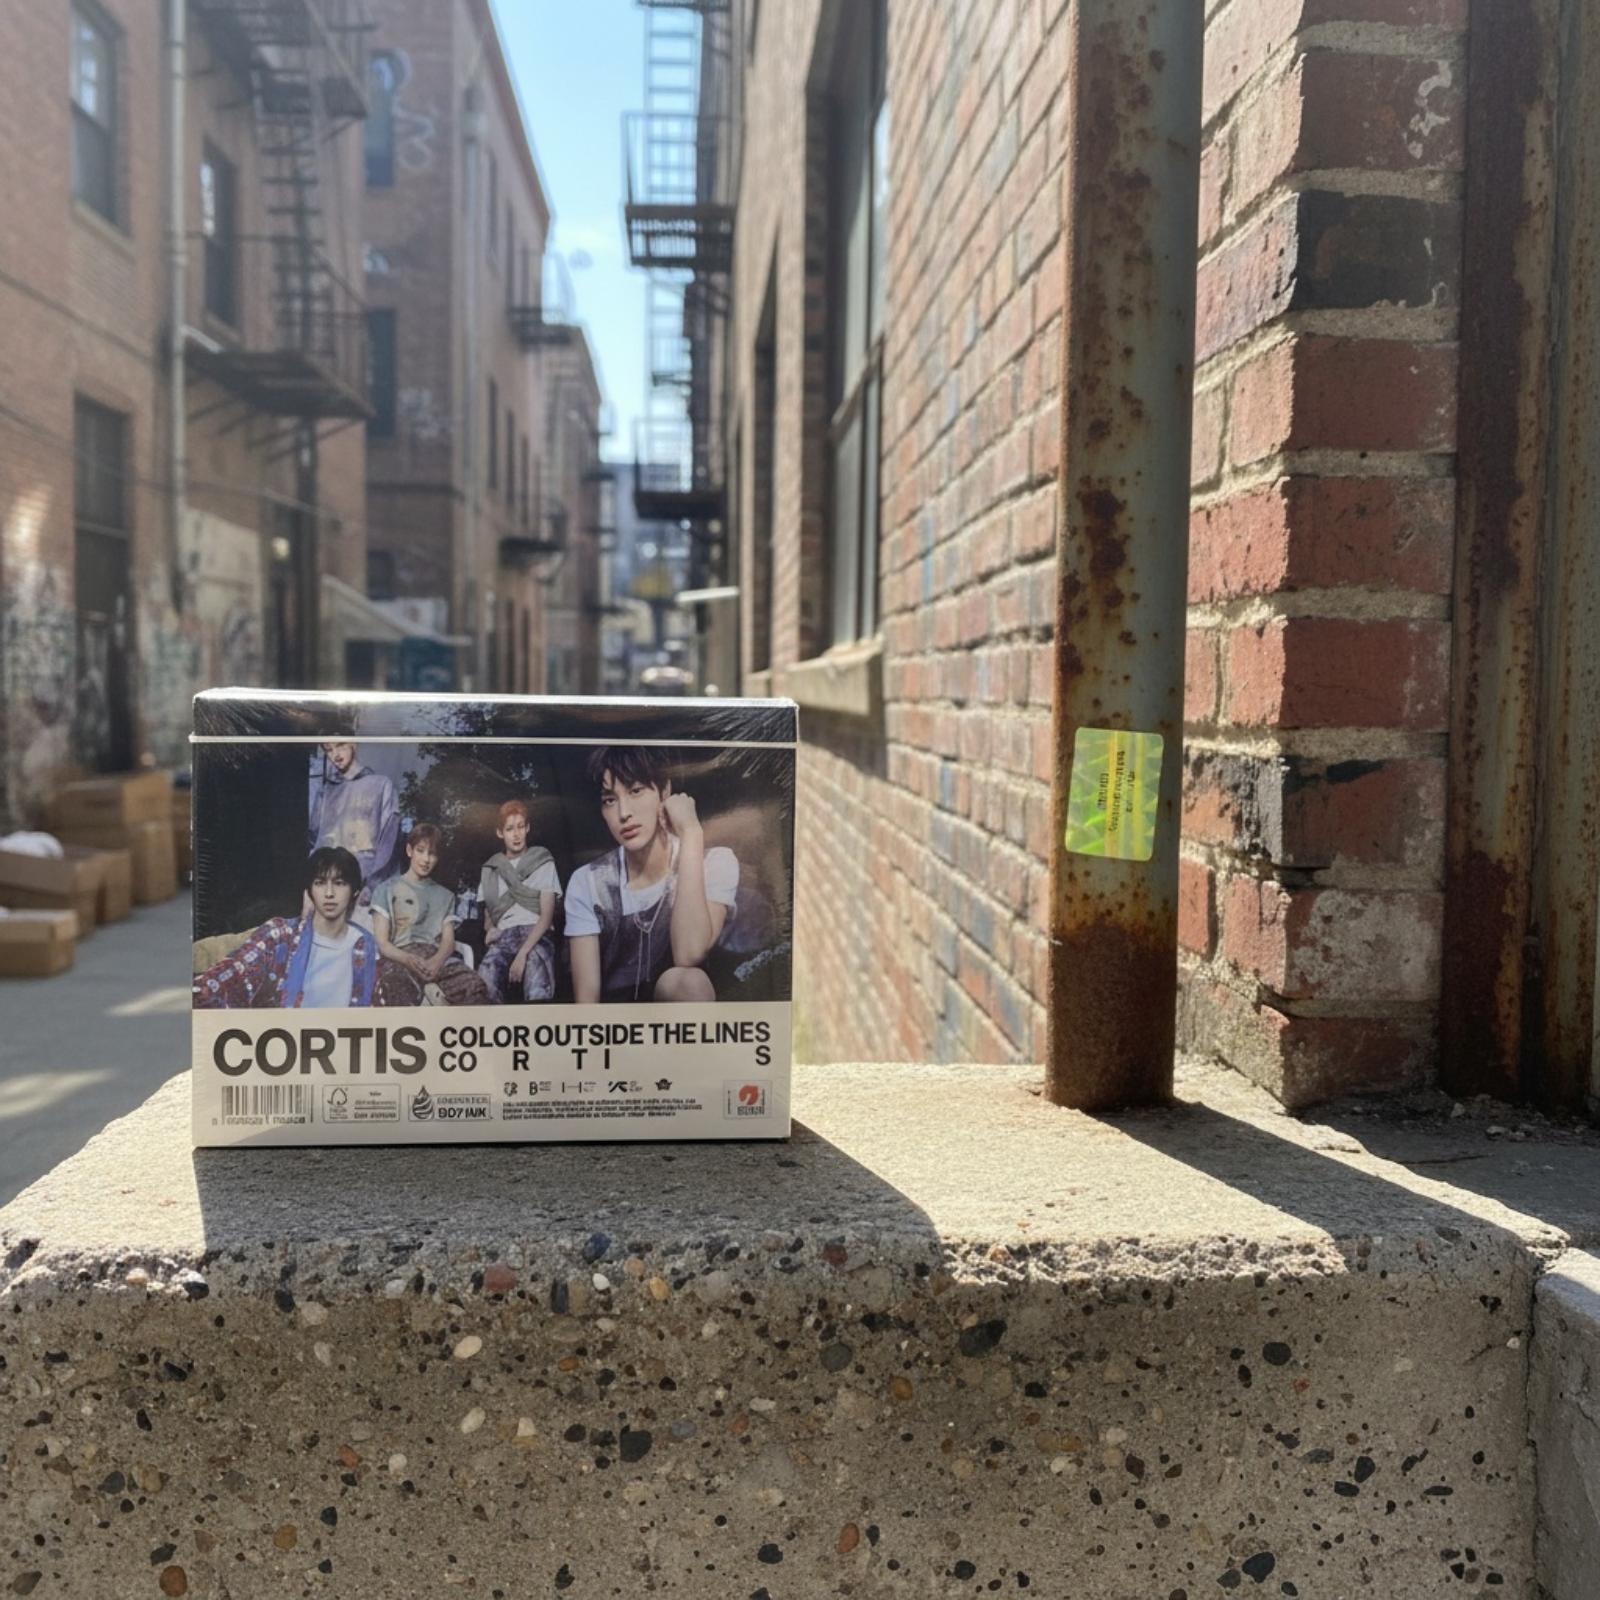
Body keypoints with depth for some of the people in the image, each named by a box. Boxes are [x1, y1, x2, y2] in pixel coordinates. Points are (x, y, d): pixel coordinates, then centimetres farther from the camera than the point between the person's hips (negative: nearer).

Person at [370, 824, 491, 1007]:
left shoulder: (445, 896, 28)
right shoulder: (387, 889, 18)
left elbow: (448, 940, 13)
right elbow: (381, 942, 8)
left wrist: (436, 960, -13)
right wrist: (410, 959, -15)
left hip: (437, 957, 3)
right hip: (401, 957, -3)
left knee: (474, 986, -33)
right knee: (397, 989, -42)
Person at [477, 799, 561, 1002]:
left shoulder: (543, 862, 8)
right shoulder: (490, 869, 18)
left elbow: (546, 915, -1)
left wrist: (523, 953, -14)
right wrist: (490, 928, 2)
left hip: (535, 937, -2)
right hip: (503, 938, 3)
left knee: (537, 995, -36)